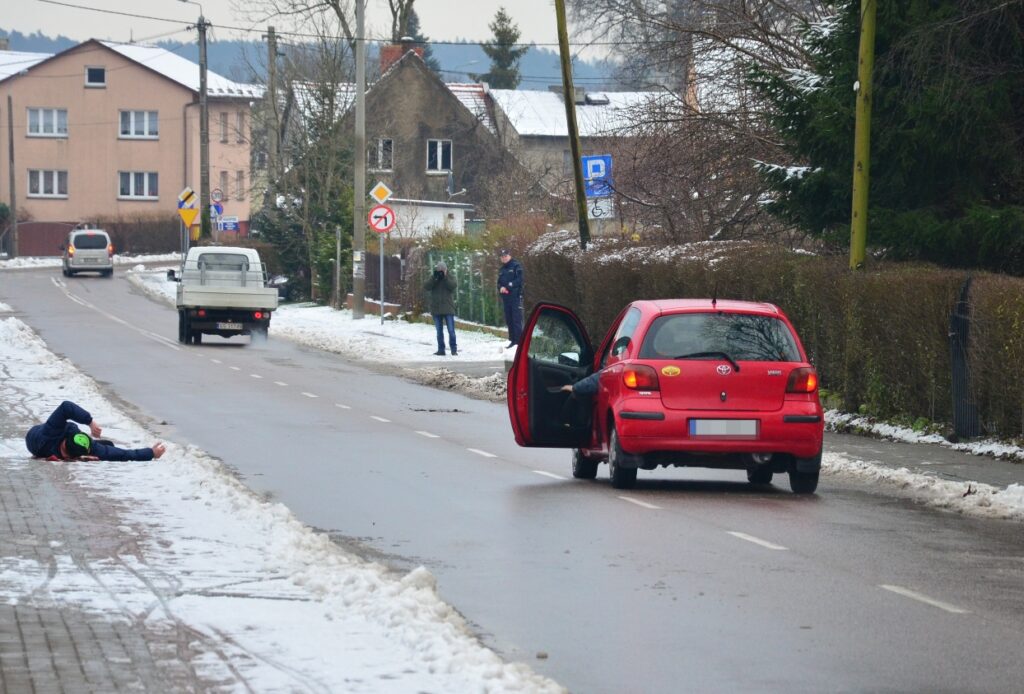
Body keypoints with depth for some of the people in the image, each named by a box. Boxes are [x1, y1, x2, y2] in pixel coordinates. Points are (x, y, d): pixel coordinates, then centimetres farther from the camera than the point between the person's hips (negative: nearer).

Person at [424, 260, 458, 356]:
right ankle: (441, 350, 14)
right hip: (436, 309, 2)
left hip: (448, 309, -2)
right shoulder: (432, 278, 7)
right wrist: (434, 278, -17)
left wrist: (444, 277, -20)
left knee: (451, 330, -5)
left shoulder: (450, 277, 4)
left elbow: (452, 286, -15)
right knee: (439, 331, 8)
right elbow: (426, 287, -9)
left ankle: (454, 349, -1)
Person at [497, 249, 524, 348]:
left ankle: (519, 340, -13)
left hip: (515, 296, -7)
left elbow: (519, 280, -12)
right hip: (505, 297, 7)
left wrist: (508, 287, -16)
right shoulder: (502, 269, 19)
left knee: (517, 319, -11)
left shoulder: (516, 266, -2)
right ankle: (513, 340, 14)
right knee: (509, 320, 8)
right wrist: (501, 288, -5)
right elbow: (499, 282, 18)